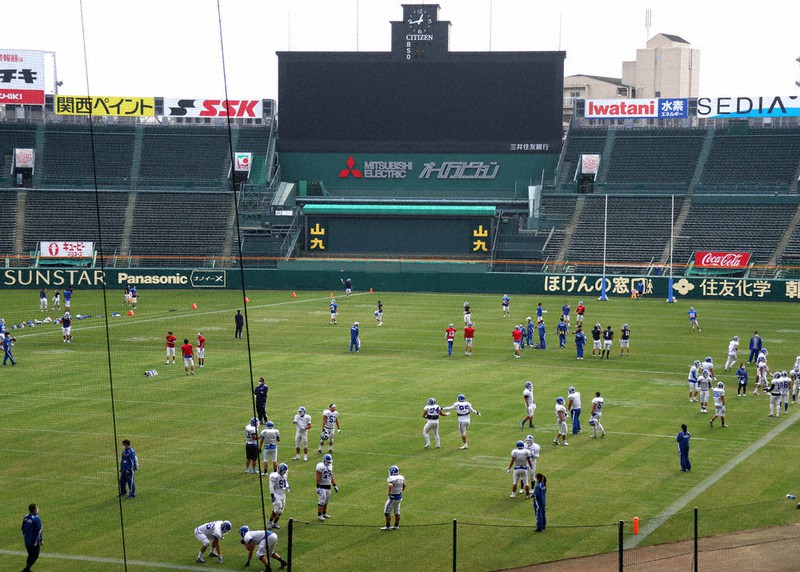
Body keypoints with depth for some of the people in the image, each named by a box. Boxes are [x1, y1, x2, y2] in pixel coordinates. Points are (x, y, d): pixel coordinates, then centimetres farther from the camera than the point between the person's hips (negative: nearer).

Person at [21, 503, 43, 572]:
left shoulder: (26, 517, 3)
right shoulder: (36, 519, -20)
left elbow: (22, 529, 11)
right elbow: (39, 531, -18)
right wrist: (41, 540, -7)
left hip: (26, 540, 7)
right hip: (34, 541, -7)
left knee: (30, 555, 21)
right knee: (35, 556, 5)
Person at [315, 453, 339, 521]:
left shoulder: (330, 466, 8)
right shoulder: (321, 467, -16)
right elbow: (318, 478, -17)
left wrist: (334, 486, 15)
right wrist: (318, 488, -20)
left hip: (328, 486, 7)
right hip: (322, 487, -7)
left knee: (326, 501, 13)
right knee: (321, 501, -8)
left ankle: (324, 513, 26)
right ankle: (319, 515, -4)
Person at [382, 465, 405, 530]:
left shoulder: (391, 478, -22)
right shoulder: (401, 477, 2)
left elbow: (390, 486, -41)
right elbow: (404, 485, 18)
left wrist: (390, 493, -26)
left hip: (393, 498, -8)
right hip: (399, 497, 8)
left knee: (387, 512, 4)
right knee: (396, 512, 19)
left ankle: (387, 526, 8)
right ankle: (396, 526, 26)